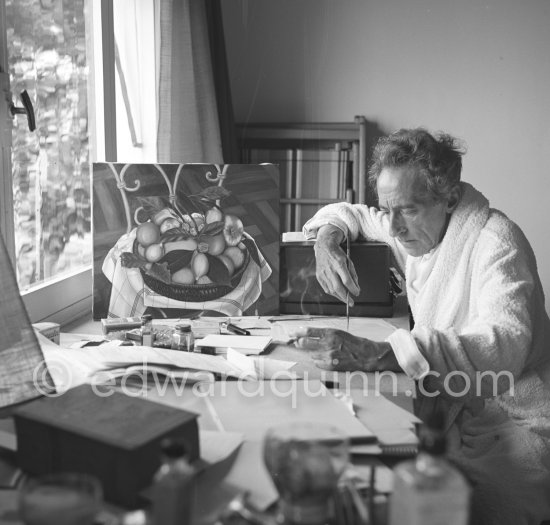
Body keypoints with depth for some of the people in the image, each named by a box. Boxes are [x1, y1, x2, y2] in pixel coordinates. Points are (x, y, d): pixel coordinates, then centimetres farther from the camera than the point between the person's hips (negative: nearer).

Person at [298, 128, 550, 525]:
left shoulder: (495, 239, -19)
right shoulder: (412, 227, 4)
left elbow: (506, 343, -36)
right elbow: (349, 213, 25)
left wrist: (375, 355, -45)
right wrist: (327, 240, -1)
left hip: (516, 427, -6)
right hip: (458, 418, 6)